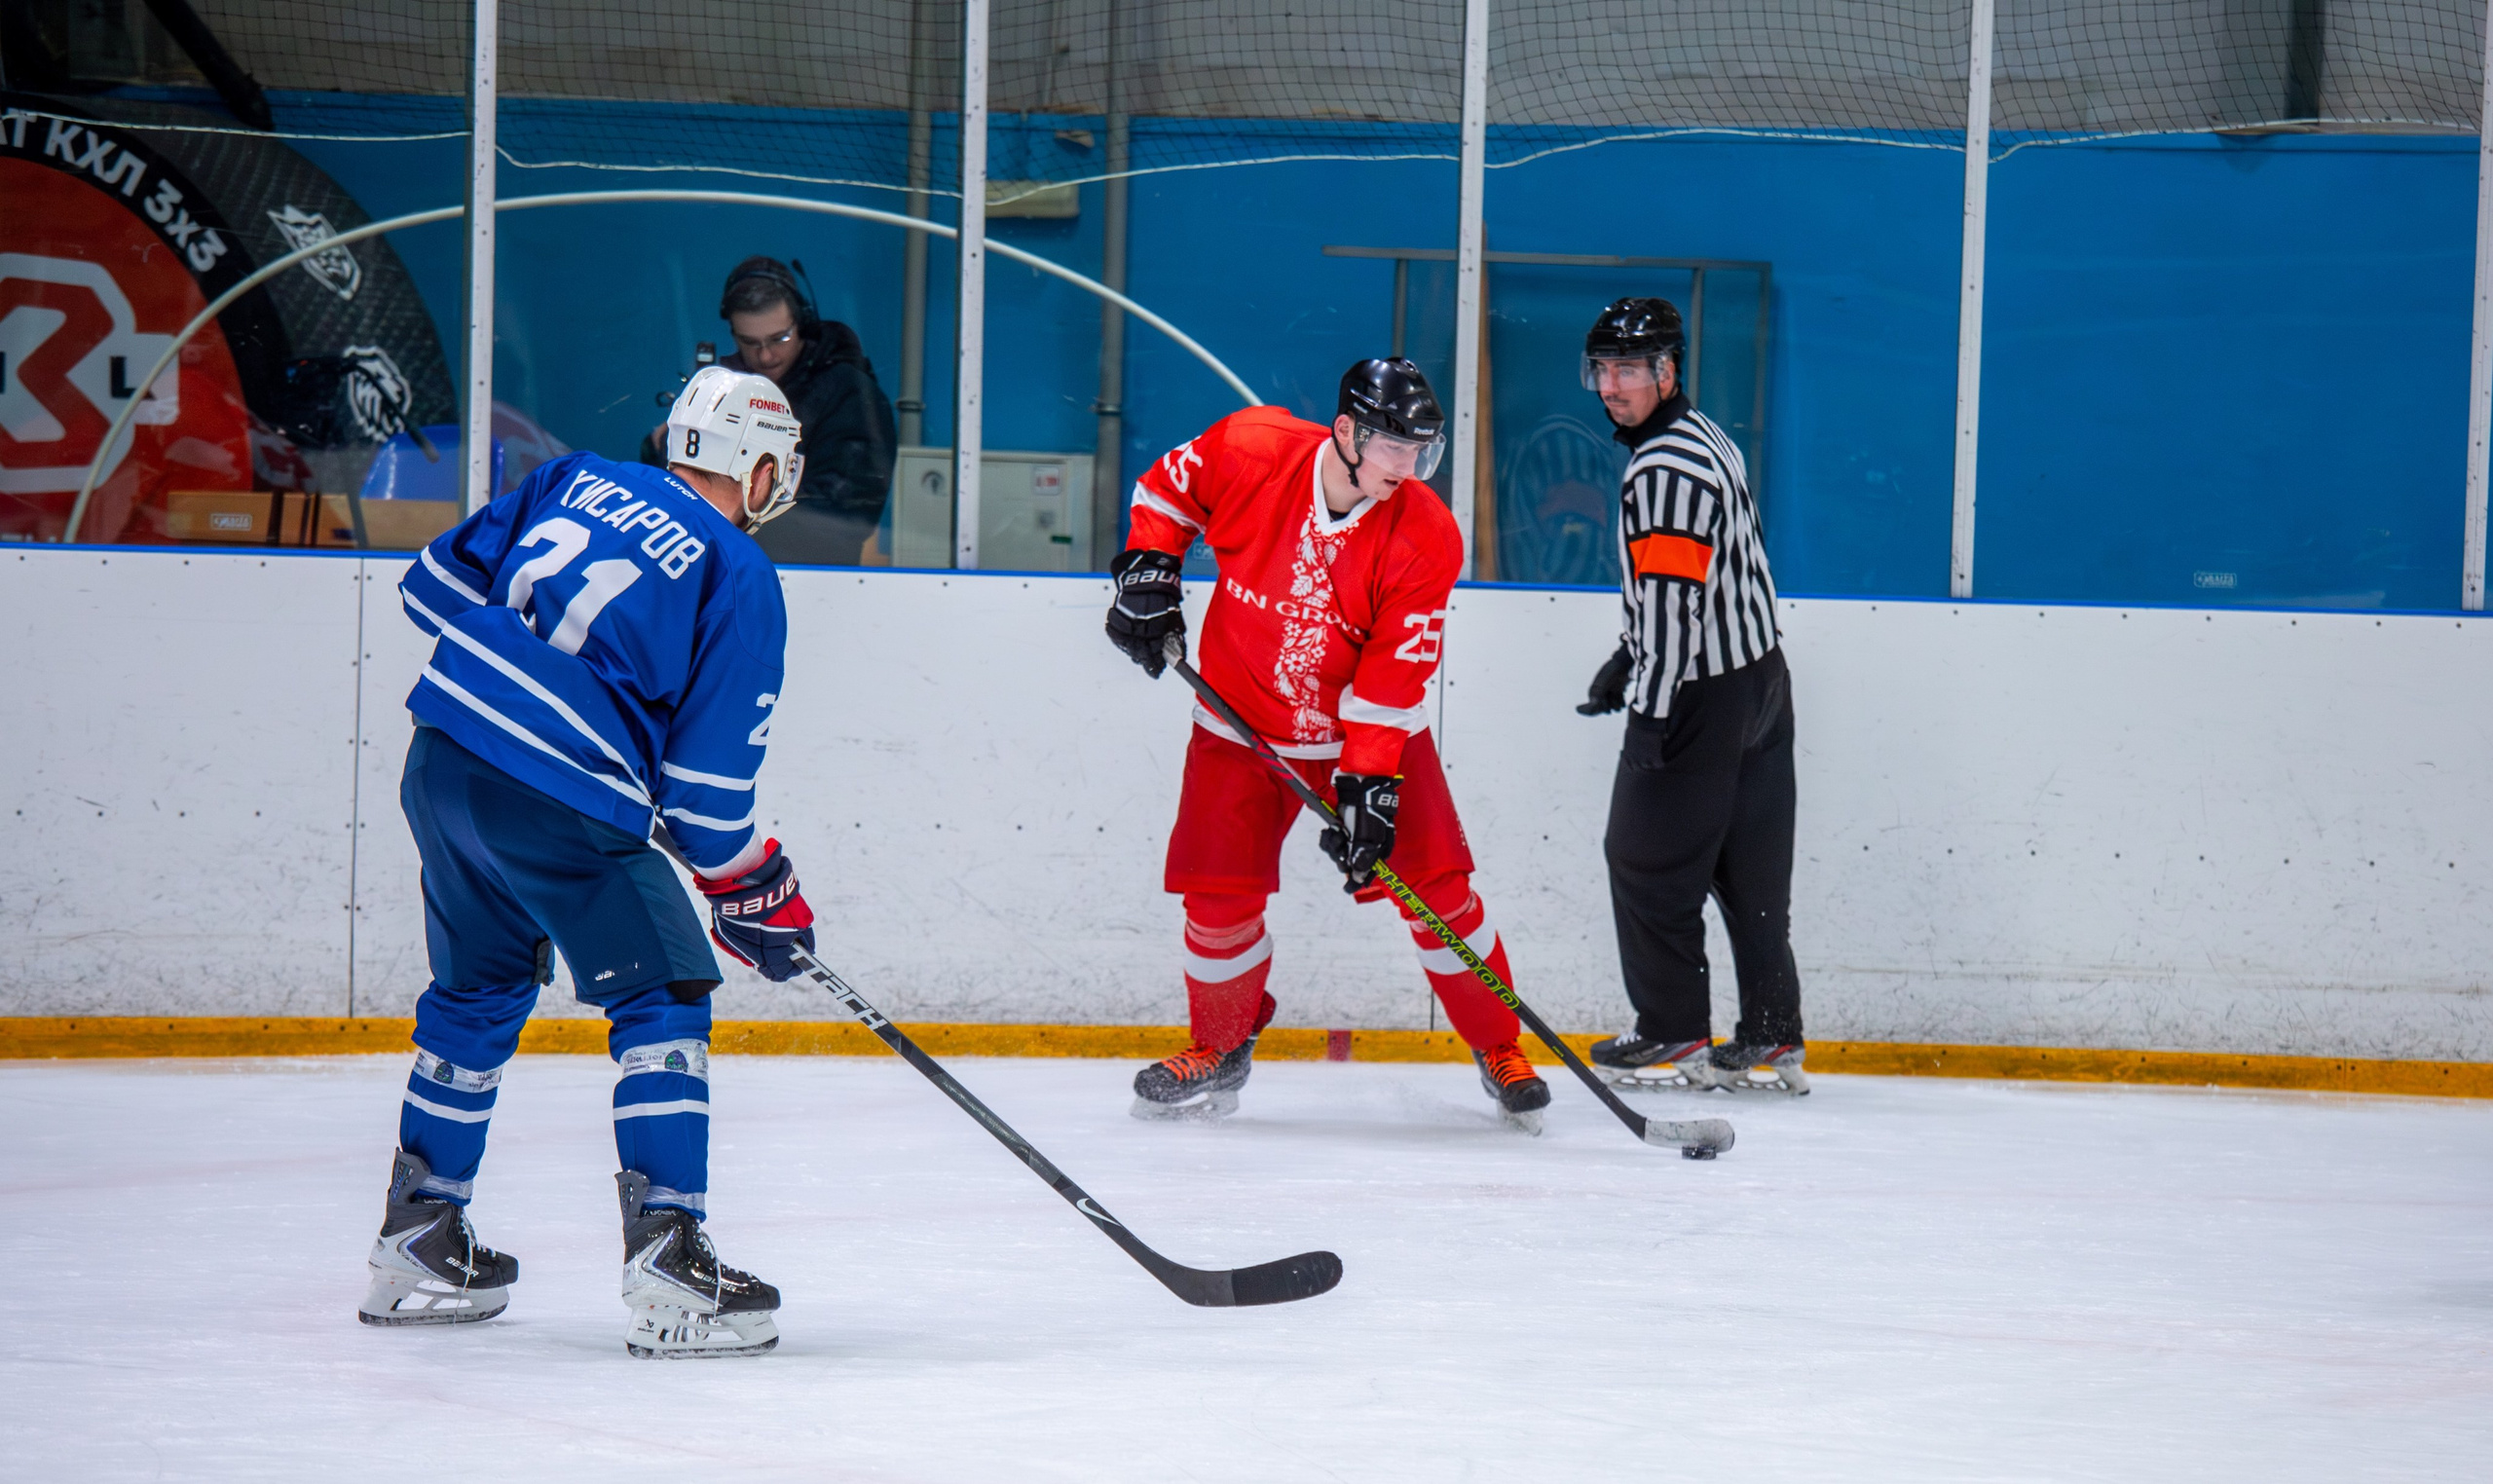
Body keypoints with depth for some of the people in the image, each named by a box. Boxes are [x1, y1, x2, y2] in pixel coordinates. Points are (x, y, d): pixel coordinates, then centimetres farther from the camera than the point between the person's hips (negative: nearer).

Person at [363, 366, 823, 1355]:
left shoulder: (577, 481, 15)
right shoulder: (739, 579, -1)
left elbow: (436, 584, 18)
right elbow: (706, 788, -4)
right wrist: (755, 891, 10)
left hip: (441, 758, 7)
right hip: (559, 809, -7)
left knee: (479, 989, 25)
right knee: (665, 1000, 3)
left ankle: (417, 1245, 33)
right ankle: (665, 1263, -6)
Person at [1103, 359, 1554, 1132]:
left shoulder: (1425, 537, -19)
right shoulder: (1250, 452, -19)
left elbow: (1395, 675, -20)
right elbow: (1169, 483, 4)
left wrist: (1368, 782, -26)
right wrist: (1146, 569, -6)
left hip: (1374, 728, -1)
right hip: (1243, 722, 1)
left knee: (1437, 889, -5)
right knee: (1220, 897, -4)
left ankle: (1500, 1050, 13)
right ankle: (1220, 1050, 21)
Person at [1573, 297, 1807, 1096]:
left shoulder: (1666, 470, -20)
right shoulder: (1704, 438, 13)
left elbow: (1673, 601, -25)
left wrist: (1650, 714, -24)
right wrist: (1628, 661, 26)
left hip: (1702, 700, -10)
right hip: (1760, 675, 10)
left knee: (1649, 859, 1)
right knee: (1751, 872, 11)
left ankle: (1675, 1037, 7)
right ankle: (1771, 1043, 13)